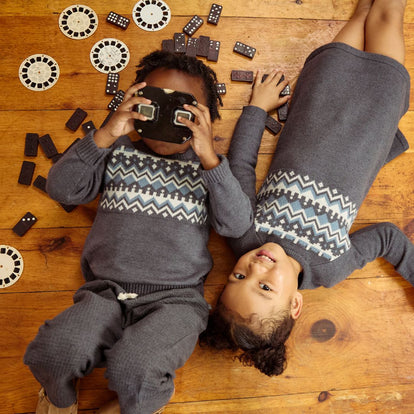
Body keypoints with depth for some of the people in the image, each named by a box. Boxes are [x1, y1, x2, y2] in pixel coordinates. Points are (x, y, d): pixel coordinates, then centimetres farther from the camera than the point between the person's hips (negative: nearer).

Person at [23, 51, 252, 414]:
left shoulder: (208, 166, 8)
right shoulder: (119, 153, 13)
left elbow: (236, 225, -6)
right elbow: (62, 189, 3)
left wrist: (208, 157, -16)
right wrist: (106, 135, -8)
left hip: (174, 300, -1)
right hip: (107, 294, 2)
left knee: (133, 368, -29)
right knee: (53, 353, -24)